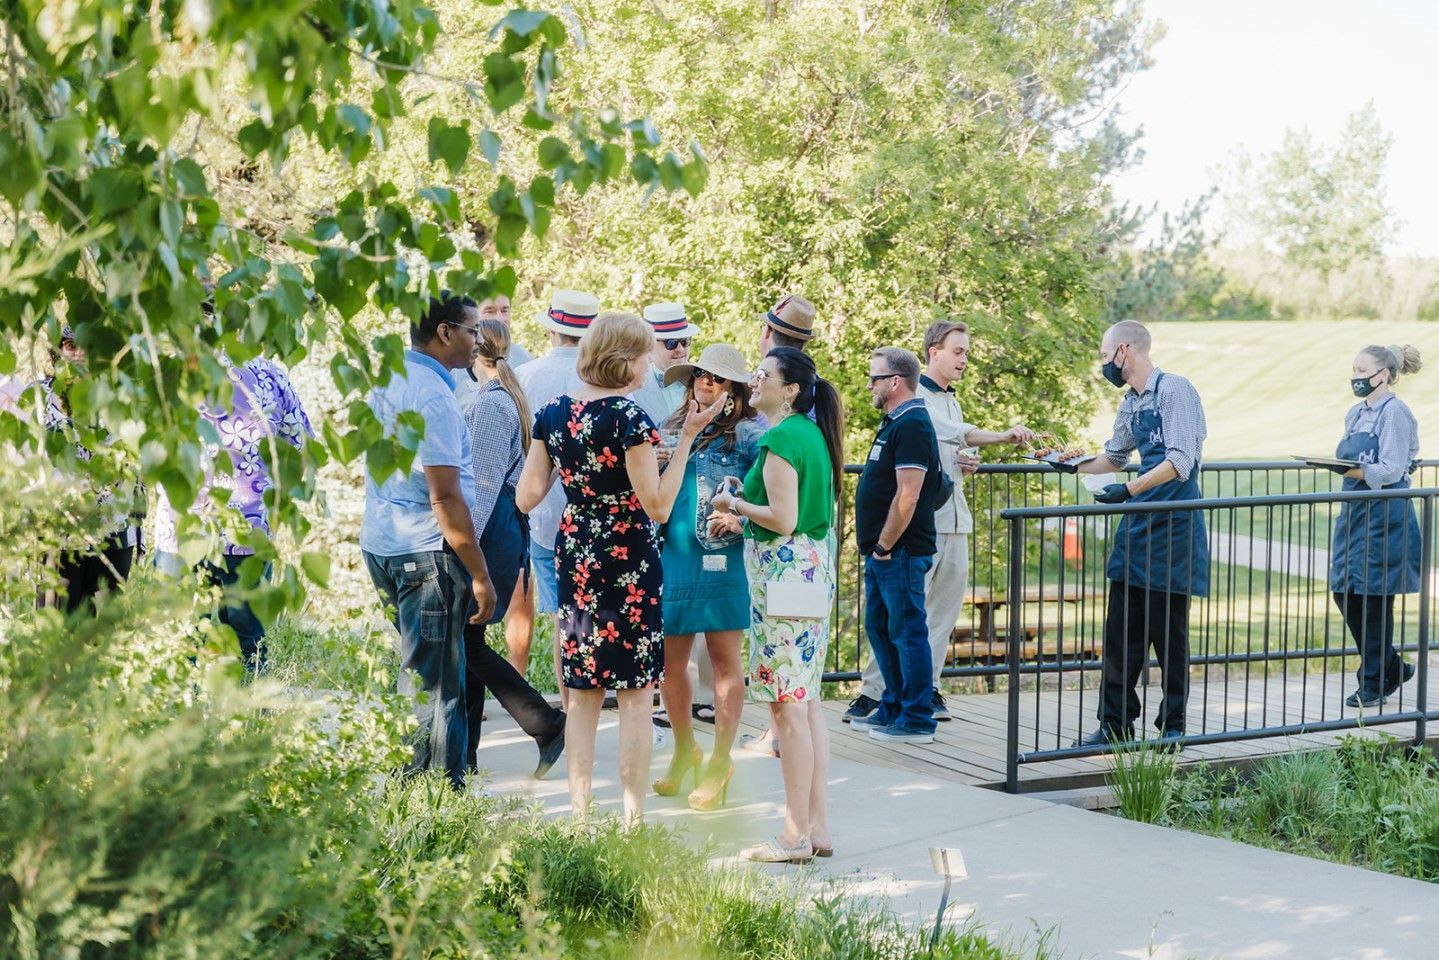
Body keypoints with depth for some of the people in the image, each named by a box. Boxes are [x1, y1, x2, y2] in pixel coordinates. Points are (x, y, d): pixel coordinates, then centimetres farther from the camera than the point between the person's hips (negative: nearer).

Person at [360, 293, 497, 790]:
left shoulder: (385, 380, 12)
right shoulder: (432, 395, -17)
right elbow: (445, 497, -20)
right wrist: (479, 574, -16)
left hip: (380, 544, 9)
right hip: (427, 553, -9)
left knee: (415, 675, 18)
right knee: (437, 688, -3)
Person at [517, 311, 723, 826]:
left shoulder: (552, 412, 4)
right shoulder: (628, 416, -15)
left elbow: (527, 497, 6)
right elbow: (658, 506, -15)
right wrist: (687, 438, -13)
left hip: (574, 558, 6)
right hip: (628, 561, -6)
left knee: (582, 695, 12)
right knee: (636, 697, 1)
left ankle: (579, 813, 14)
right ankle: (632, 819, 2)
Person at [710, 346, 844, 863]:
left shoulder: (780, 439, -14)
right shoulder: (813, 434, 15)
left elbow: (784, 519, -20)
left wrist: (736, 504, -4)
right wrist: (742, 521, 18)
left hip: (784, 573, -10)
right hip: (814, 570, 10)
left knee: (787, 706, -6)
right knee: (806, 703, 12)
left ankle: (796, 836, -3)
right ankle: (818, 827, 15)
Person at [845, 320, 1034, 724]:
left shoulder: (951, 402, 20)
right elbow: (955, 432, -23)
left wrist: (966, 464, 7)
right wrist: (1004, 436, -32)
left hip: (954, 519, 8)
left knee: (945, 608, 7)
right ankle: (872, 690, -5)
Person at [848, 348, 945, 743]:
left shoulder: (912, 426, -16)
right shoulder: (895, 422, 16)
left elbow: (907, 496, -23)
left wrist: (884, 546, -18)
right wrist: (877, 547, 17)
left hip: (900, 552, -11)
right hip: (883, 551, 11)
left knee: (907, 630, -5)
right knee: (879, 628, 17)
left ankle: (917, 721, 1)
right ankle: (893, 709, 26)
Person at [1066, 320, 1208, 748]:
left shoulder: (1174, 390, -11)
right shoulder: (1131, 404, 16)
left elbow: (1180, 462, -21)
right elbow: (1114, 456, 33)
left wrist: (1128, 491, -28)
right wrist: (1073, 465, 21)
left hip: (1173, 527, -8)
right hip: (1137, 528, 8)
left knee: (1168, 632, 0)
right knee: (1122, 631, 5)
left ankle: (1173, 725, 12)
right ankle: (1116, 724, 11)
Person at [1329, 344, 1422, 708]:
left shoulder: (1395, 412, -10)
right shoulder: (1356, 413, 14)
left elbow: (1391, 471, -17)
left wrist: (1352, 471, -27)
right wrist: (1339, 466, 2)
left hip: (1385, 516, -8)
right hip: (1355, 511, 8)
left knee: (1374, 597, -3)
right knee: (1345, 593, 7)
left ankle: (1375, 683, 8)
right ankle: (1392, 668, 20)